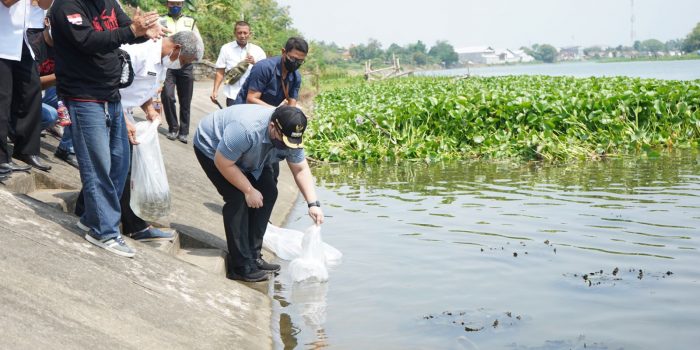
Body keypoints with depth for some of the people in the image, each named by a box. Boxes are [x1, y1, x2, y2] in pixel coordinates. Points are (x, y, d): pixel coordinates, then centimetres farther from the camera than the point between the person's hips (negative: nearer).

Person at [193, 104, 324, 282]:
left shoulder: (290, 135, -20)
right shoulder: (246, 129, -43)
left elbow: (301, 169, -11)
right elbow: (222, 163, -34)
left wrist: (313, 203, -21)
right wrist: (249, 190, -27)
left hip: (246, 156, 7)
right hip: (211, 148, -7)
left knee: (269, 192, -5)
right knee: (237, 198, -21)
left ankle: (253, 256, 4)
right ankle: (241, 267, -15)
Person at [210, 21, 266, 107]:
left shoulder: (258, 51, 3)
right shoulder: (226, 49, 3)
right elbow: (220, 72, 5)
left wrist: (254, 63, -14)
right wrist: (215, 90, -4)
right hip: (232, 96, 0)